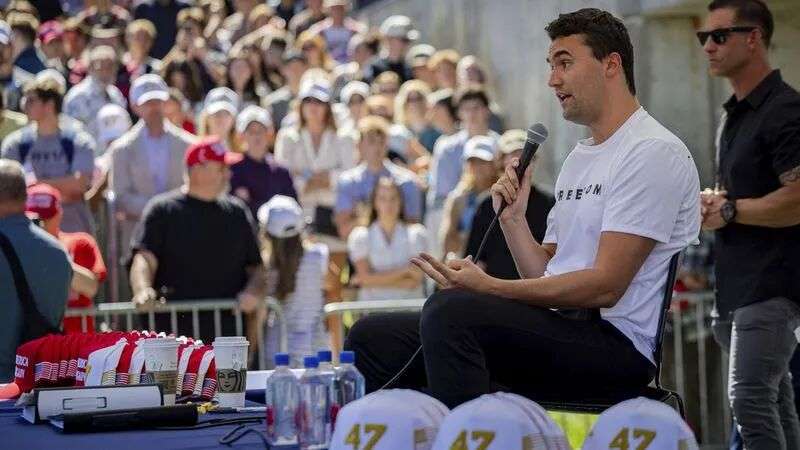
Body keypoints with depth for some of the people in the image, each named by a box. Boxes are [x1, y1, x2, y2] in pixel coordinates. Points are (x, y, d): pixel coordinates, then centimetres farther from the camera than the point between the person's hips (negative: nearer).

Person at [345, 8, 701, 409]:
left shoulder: (653, 151, -6)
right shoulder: (579, 158, 25)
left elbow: (605, 286, -16)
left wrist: (490, 288, -19)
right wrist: (513, 217, 6)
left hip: (615, 344, -9)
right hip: (561, 329, 9)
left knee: (451, 309, -33)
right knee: (373, 337, -1)